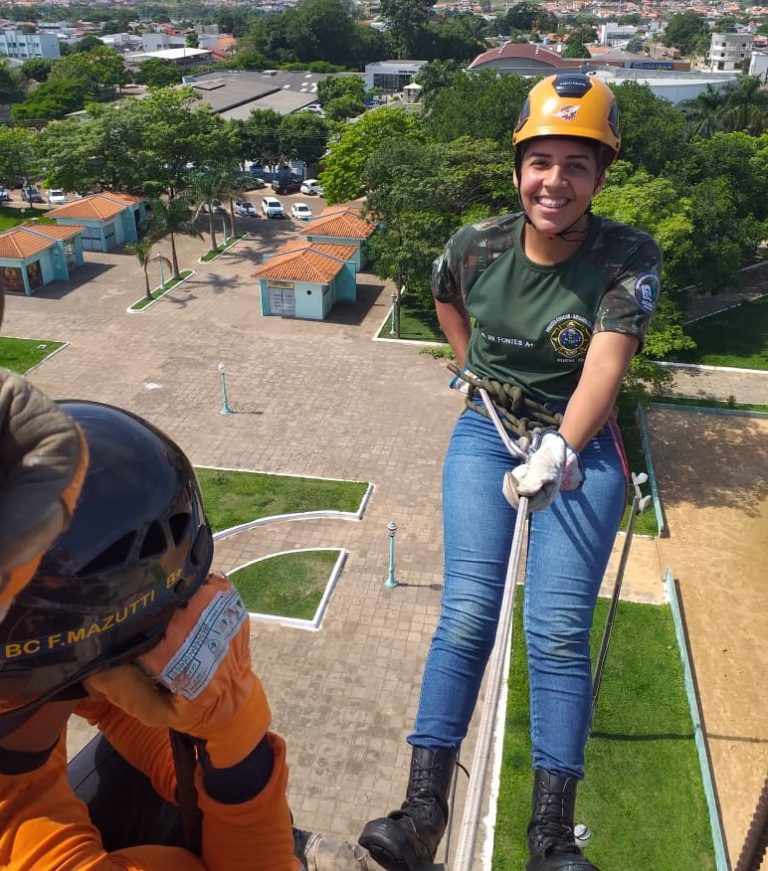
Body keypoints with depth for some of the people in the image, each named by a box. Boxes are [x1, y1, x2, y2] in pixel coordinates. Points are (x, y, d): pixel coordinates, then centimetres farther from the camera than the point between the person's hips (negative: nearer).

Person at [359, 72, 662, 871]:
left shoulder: (628, 258, -13)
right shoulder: (476, 247, -5)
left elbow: (606, 365, -24)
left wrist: (557, 455, -34)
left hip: (580, 443, -1)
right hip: (487, 432, 2)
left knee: (557, 631, -12)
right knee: (467, 616, -10)